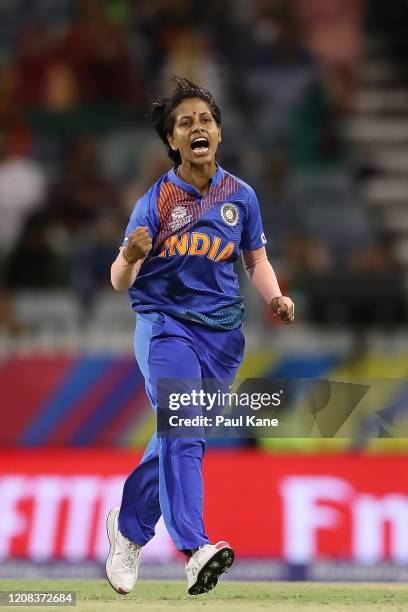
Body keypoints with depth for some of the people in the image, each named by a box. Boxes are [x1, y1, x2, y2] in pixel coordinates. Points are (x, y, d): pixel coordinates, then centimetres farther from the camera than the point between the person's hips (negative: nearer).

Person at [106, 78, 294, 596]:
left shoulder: (240, 196, 3)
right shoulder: (156, 201, -6)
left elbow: (256, 259, 16)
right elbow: (120, 281, -6)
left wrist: (275, 297, -3)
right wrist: (131, 258, -29)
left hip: (222, 335, 4)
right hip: (165, 325, -4)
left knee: (180, 438, 10)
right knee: (184, 428, -22)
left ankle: (129, 528, 33)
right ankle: (194, 549, -34)